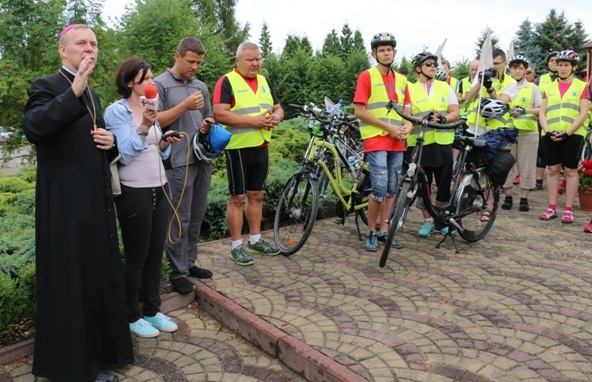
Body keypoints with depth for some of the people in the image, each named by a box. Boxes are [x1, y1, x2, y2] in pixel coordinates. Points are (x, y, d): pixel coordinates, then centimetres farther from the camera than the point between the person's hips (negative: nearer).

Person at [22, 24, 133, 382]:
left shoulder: (93, 96, 16)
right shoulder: (47, 86, -8)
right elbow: (33, 128, -28)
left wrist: (111, 143, 1)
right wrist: (75, 89, -31)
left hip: (97, 202, 8)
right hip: (65, 205, -8)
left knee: (99, 276, 14)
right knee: (69, 280, 2)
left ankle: (97, 350, 31)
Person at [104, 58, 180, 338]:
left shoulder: (149, 109, 11)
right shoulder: (117, 111, -9)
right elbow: (125, 155, -18)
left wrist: (165, 144, -3)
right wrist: (143, 127, -29)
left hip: (160, 189, 7)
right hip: (134, 193, -7)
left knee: (156, 254, 13)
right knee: (136, 258, 4)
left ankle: (152, 311, 27)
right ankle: (132, 317, 22)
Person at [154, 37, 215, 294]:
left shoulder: (201, 87, 16)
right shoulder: (160, 84, -2)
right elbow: (155, 121, -9)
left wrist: (207, 125, 2)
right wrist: (185, 106, -16)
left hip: (202, 159, 6)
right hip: (178, 162, -6)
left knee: (196, 217, 12)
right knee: (179, 220, -2)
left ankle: (190, 262, 25)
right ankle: (178, 272, 9)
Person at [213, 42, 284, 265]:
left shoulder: (264, 81, 13)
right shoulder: (227, 82, -8)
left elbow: (278, 108, 17)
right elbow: (220, 114, -19)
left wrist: (275, 118, -8)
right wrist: (254, 121, -22)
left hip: (261, 147, 6)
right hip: (238, 148, -6)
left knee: (256, 195, 14)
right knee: (238, 198, 1)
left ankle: (255, 240, 27)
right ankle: (236, 246, 12)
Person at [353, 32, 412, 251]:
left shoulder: (401, 80, 14)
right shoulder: (367, 77, -3)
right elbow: (359, 111, -9)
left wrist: (408, 125, -1)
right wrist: (388, 127, -13)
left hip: (397, 142, 6)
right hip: (376, 140, -6)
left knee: (391, 189, 9)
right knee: (379, 189, -11)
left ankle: (383, 231, 20)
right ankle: (371, 233, 5)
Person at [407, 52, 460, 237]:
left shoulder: (445, 87, 12)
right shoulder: (410, 89, 5)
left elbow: (455, 113, 5)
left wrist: (442, 118, -16)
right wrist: (424, 118, -21)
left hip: (443, 142, 2)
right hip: (419, 143, -2)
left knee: (444, 183, 5)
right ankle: (428, 221, 20)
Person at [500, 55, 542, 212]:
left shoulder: (532, 87, 10)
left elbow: (541, 109, 4)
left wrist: (525, 111, -14)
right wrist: (508, 111, -13)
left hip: (528, 131, 0)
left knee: (526, 166, 0)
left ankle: (524, 199, 8)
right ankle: (508, 197, 12)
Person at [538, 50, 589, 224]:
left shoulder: (581, 86, 4)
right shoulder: (550, 88, 13)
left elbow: (583, 113, -4)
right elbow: (542, 113, 8)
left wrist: (567, 132, -14)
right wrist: (547, 131, -9)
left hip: (572, 135, -3)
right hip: (550, 135, 3)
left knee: (570, 171, 1)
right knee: (552, 170, 4)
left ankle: (568, 210, 8)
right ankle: (552, 208, 11)